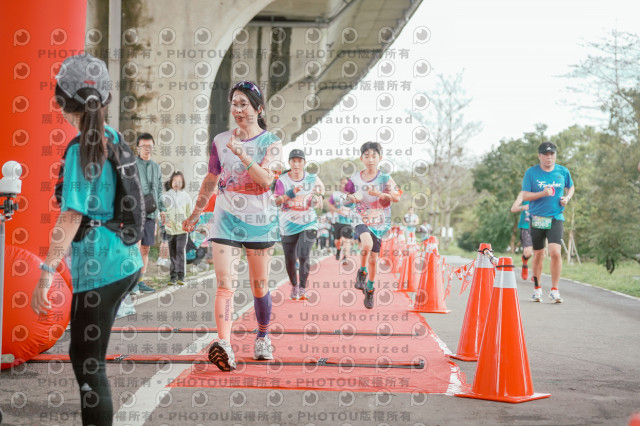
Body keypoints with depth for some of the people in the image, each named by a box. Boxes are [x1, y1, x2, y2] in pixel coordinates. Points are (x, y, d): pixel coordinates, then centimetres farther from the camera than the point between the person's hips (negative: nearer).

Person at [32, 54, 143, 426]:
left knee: (88, 365, -2)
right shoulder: (114, 138, 8)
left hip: (98, 268, -8)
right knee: (88, 354, 23)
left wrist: (46, 275, -21)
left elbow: (71, 218, -21)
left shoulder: (80, 149, -15)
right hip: (128, 262, 8)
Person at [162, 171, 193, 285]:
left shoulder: (186, 196, 5)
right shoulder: (166, 196, 3)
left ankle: (181, 276, -8)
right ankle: (173, 277, 12)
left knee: (181, 252, -11)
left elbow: (190, 213, 11)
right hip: (170, 230, 1)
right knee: (172, 254, 6)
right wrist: (164, 221, -13)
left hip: (182, 229, -1)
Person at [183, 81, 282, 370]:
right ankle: (224, 344, -25)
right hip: (226, 218, 1)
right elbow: (211, 180, 18)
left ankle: (263, 337, 31)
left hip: (260, 221, -1)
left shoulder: (271, 142, -2)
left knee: (259, 286, 9)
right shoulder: (220, 141, 7)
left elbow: (266, 180, -17)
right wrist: (196, 213, 21)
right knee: (224, 283, -14)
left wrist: (242, 154, -26)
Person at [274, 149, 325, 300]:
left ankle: (303, 288, -4)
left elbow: (319, 205, 3)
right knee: (290, 259, 7)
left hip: (308, 224, -1)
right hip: (288, 225, 1)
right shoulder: (282, 180, -3)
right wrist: (290, 194, -26)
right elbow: (276, 201, -12)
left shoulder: (313, 179, 0)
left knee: (303, 255, -19)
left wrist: (318, 196, -18)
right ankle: (294, 285, 33)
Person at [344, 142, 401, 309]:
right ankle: (362, 272, -6)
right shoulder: (355, 179, 1)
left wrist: (378, 193, -27)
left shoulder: (385, 178, -4)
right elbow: (347, 198, 14)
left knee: (373, 258, 6)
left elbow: (397, 197, -15)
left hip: (380, 223, 1)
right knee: (367, 244, -32)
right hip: (362, 220, -1)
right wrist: (352, 198, -9)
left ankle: (369, 289, 26)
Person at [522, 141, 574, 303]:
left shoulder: (563, 172, 4)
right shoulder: (531, 173, -2)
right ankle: (537, 289, 26)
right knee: (538, 255, 9)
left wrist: (567, 198, 1)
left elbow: (571, 187, 22)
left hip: (556, 218, 0)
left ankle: (554, 290, -6)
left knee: (555, 252, -16)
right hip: (537, 219, 0)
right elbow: (525, 195, -5)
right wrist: (543, 193, -20)